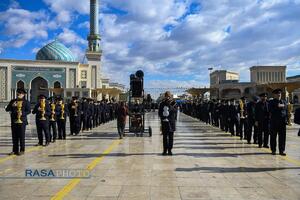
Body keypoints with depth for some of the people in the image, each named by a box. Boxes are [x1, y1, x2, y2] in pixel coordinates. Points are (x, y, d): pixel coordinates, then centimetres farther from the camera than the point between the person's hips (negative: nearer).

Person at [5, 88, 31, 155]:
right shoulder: (13, 101, 15)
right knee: (14, 136, 7)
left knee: (21, 136, -2)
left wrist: (22, 113, -23)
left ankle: (22, 150, 5)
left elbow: (29, 111, -6)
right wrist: (12, 106, -9)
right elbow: (7, 109, 9)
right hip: (14, 121, 4)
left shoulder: (26, 102, 2)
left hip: (22, 121, -4)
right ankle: (15, 150, 15)